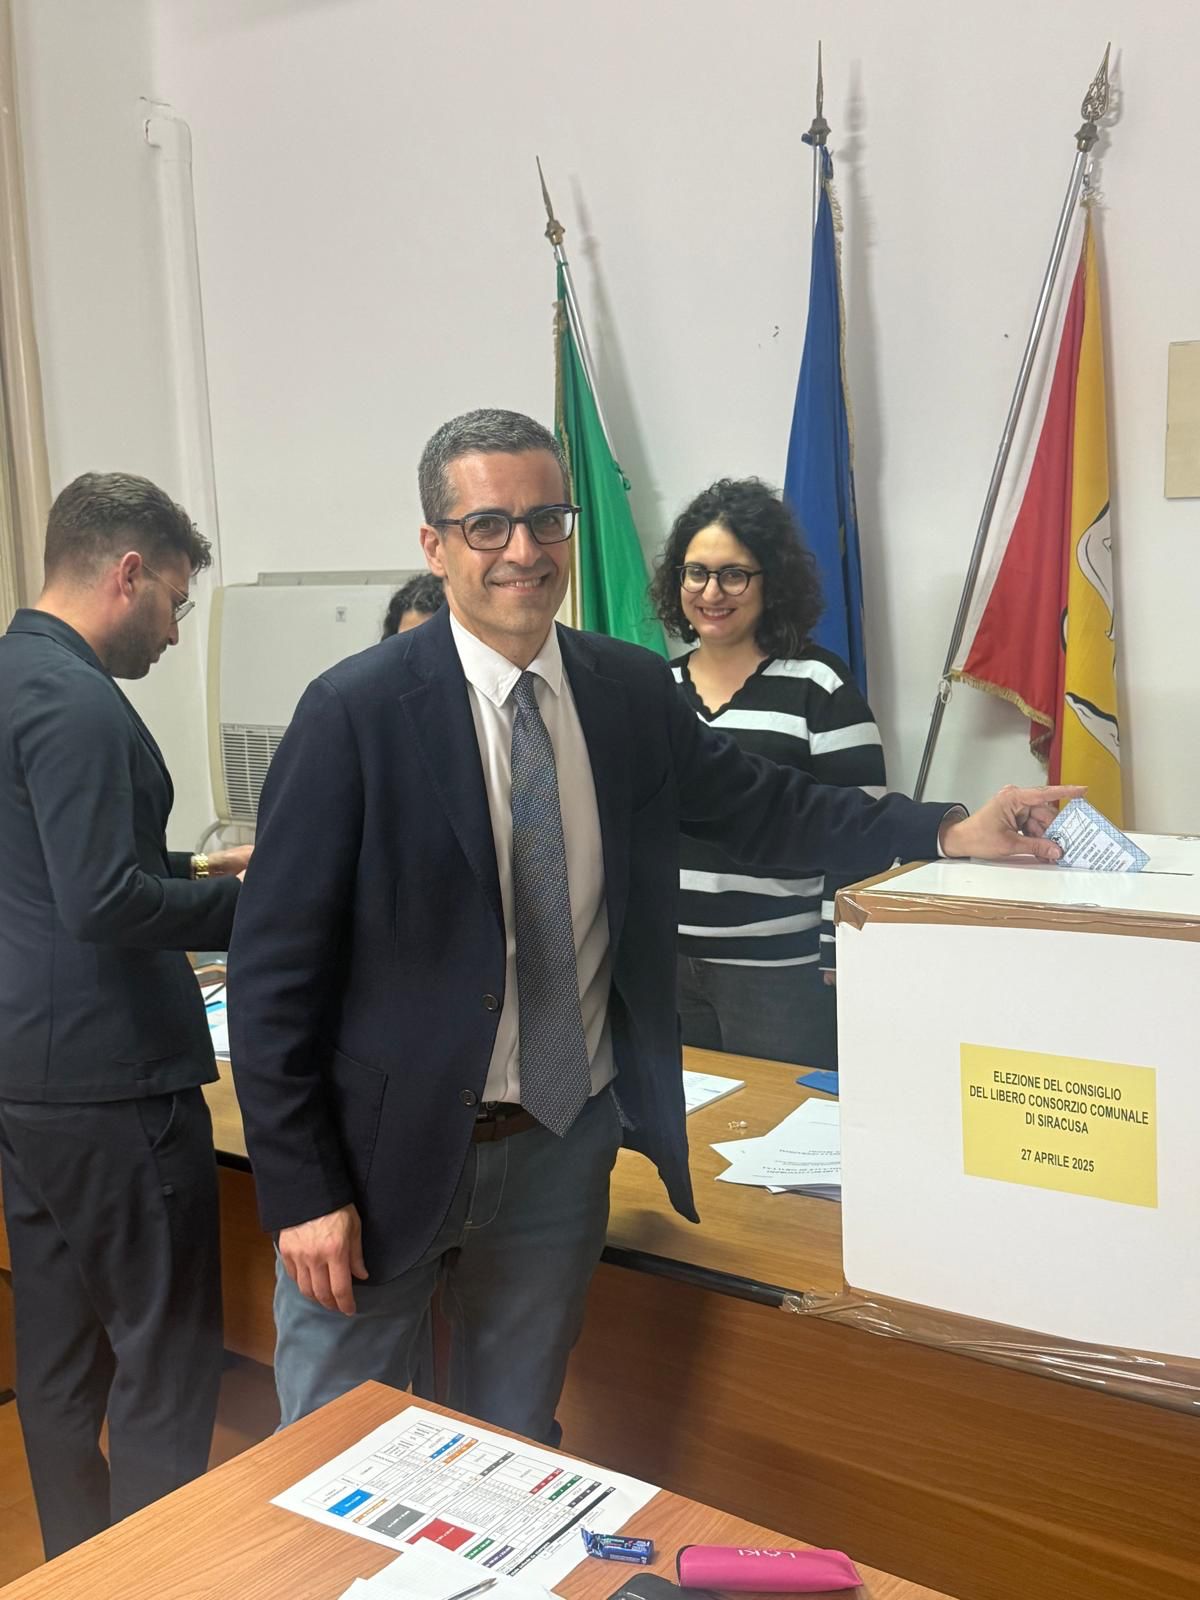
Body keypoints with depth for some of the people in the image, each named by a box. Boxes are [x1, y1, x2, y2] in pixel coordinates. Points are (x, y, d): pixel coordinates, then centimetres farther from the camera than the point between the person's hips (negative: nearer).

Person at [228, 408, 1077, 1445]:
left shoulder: (633, 691, -1)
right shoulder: (356, 711, -15)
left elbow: (761, 806, 10)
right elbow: (276, 963, -13)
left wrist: (951, 832, -5)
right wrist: (302, 1192, -13)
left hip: (562, 1148, 4)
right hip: (388, 1155, -3)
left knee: (514, 1452, 21)